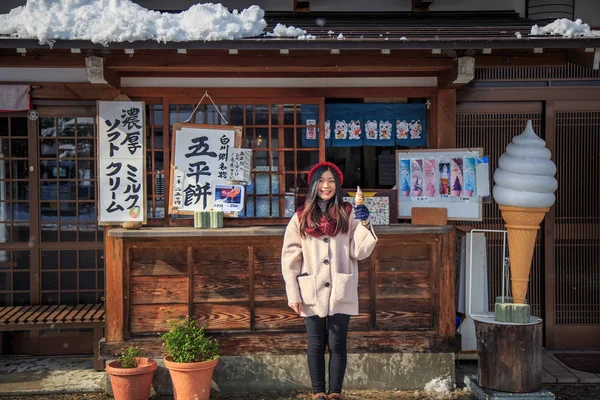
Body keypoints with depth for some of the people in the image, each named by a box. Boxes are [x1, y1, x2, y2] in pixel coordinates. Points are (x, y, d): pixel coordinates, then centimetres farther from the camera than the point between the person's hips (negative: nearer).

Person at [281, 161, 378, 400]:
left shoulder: (348, 215, 3)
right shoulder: (301, 218, 2)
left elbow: (359, 252, -2)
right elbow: (290, 257, 1)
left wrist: (364, 224, -15)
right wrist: (293, 294, -4)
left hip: (340, 292, 0)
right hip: (312, 293, 0)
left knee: (337, 344, 4)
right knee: (316, 345, 8)